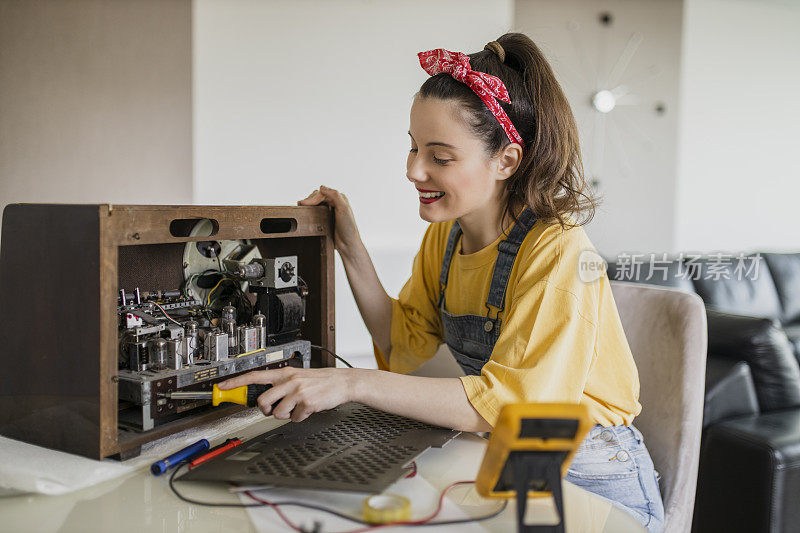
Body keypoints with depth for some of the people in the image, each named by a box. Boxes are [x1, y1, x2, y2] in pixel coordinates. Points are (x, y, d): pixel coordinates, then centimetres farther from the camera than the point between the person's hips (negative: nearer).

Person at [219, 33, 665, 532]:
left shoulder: (557, 252, -23)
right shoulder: (444, 234, 1)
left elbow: (509, 401, -30)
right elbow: (404, 345, 3)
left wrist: (354, 384, -34)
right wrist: (350, 247, -5)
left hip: (590, 478, -6)